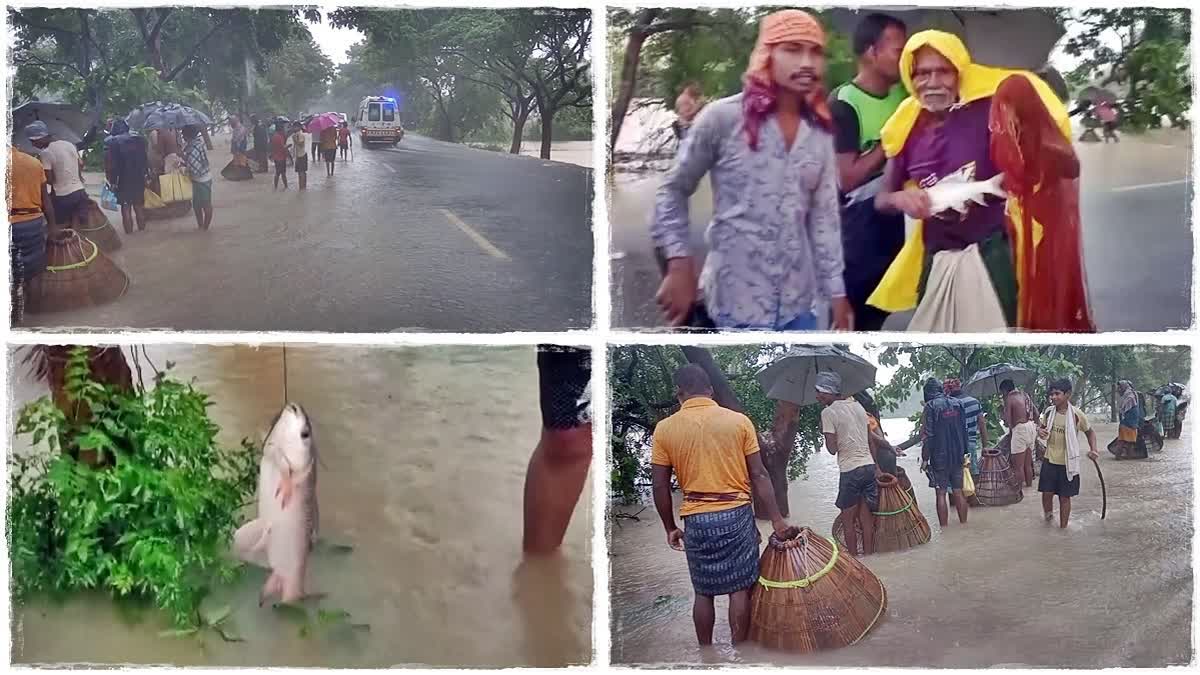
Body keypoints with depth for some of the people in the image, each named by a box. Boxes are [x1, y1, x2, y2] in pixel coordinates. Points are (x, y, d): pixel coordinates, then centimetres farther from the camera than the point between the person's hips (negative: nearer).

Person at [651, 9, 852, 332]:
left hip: (798, 303, 5)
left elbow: (825, 215, 8)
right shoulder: (722, 117, -7)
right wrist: (680, 265, -10)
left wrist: (836, 291, 7)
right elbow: (672, 192, -2)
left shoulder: (820, 132, 7)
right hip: (738, 302, -5)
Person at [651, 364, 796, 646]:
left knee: (703, 592, 13)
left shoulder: (664, 429, -2)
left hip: (696, 519, 1)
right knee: (740, 588, 7)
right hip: (737, 514, 0)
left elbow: (660, 487, 0)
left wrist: (670, 528, 12)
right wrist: (777, 520, 0)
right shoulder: (739, 421, -2)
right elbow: (759, 475, -3)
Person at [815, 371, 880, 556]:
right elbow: (870, 441, 14)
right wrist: (877, 467, 20)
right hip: (869, 466, 7)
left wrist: (824, 433, 4)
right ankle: (868, 554, 17)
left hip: (850, 471, -6)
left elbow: (832, 449, -13)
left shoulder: (828, 412, -11)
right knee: (867, 517, 12)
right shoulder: (857, 406, 10)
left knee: (848, 520, 5)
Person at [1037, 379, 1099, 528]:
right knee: (1047, 493, 3)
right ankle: (1048, 516, 33)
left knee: (1064, 497, 6)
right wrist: (1040, 431, -10)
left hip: (1067, 463, -2)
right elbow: (1042, 427, 15)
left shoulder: (1077, 414, -13)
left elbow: (1090, 432, 4)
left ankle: (1063, 528, 20)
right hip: (1050, 461, 2)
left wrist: (1093, 449, -12)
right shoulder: (1049, 412, -4)